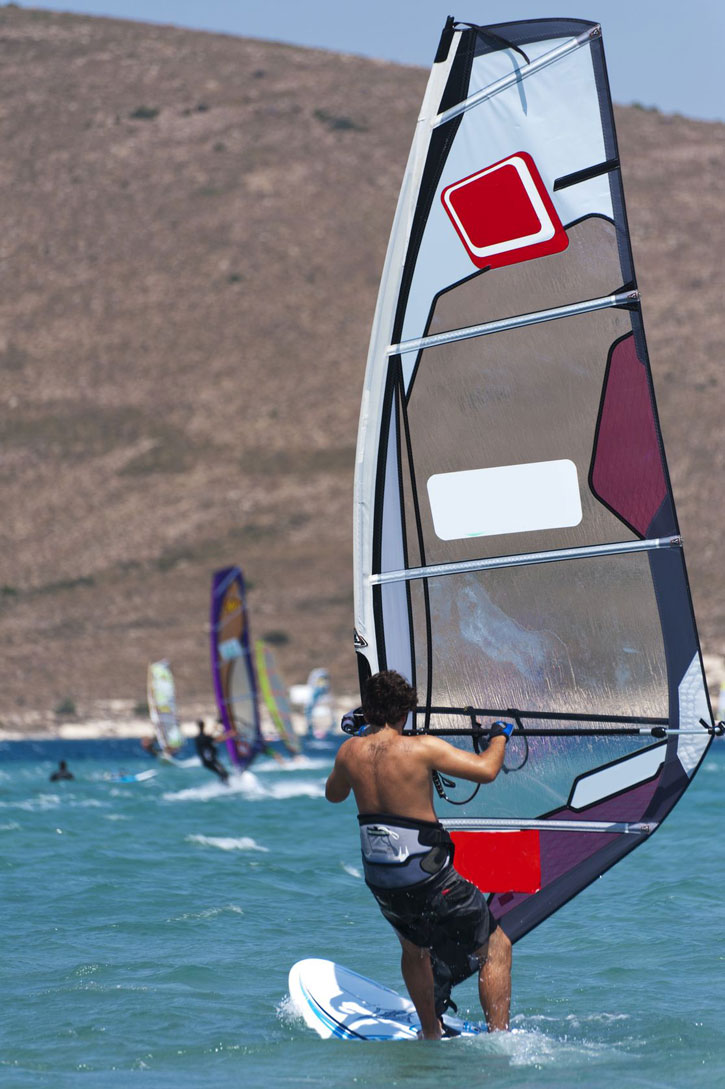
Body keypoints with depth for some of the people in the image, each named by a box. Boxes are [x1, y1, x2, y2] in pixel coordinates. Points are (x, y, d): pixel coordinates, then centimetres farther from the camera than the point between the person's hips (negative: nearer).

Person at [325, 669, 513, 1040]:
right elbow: (486, 770, -19)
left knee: (414, 949, 33)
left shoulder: (350, 752, 0)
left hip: (380, 880, 6)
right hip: (428, 879, -6)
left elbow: (333, 794, 22)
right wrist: (499, 736, 2)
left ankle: (431, 1034, 40)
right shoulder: (420, 748, -16)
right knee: (496, 948, 10)